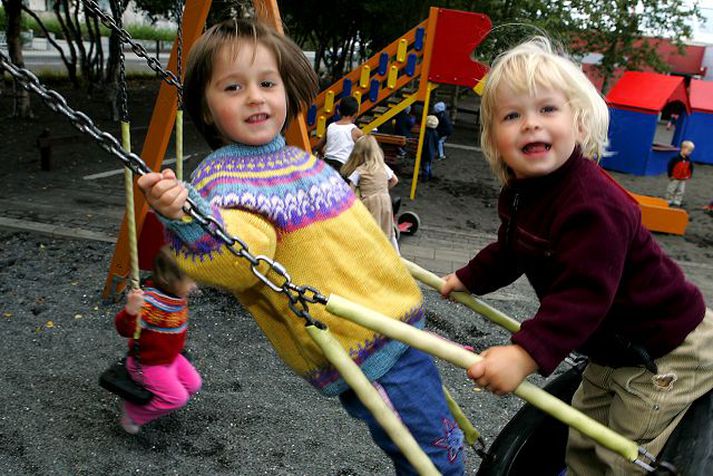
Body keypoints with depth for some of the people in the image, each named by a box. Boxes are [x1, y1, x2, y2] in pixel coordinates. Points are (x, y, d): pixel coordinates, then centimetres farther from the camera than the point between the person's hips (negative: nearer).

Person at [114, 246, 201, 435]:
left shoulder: (178, 295, -7)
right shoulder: (150, 301, -34)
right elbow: (125, 329, -45)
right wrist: (131, 310, -64)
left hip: (171, 357, 9)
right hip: (147, 364, -9)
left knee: (193, 384, 10)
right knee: (177, 397, -15)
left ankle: (150, 401, 26)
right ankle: (133, 411, 7)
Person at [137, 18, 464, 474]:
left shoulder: (297, 156, 9)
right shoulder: (222, 177, -14)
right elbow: (243, 250, -35)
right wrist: (184, 217, -48)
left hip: (397, 317, 9)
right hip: (366, 351, -8)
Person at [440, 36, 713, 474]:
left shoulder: (592, 204, -34)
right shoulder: (521, 195, -4)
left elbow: (584, 293, -42)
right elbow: (510, 252, 15)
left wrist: (526, 354, -50)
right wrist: (468, 279, 22)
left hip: (669, 352, -9)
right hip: (615, 350, 9)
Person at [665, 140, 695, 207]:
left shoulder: (688, 160, 0)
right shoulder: (676, 158, -19)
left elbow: (691, 168, 13)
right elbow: (670, 166, -16)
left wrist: (689, 176, 5)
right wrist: (670, 175, -15)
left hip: (683, 179, 5)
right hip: (675, 179, -5)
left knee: (681, 191, 7)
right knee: (671, 190, 5)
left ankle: (677, 202, 16)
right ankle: (668, 201, 17)